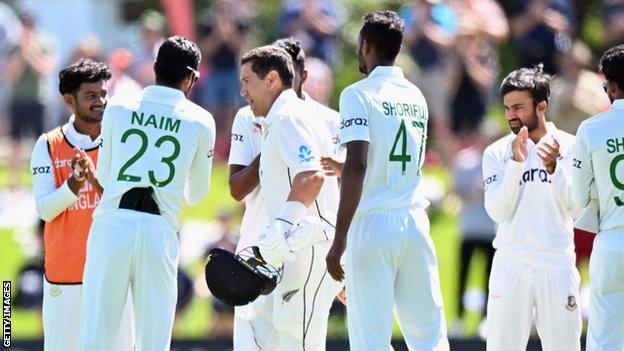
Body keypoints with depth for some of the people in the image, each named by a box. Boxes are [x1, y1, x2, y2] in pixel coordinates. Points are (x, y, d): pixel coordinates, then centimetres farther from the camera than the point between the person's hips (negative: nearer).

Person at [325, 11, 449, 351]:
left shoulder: (358, 94, -6)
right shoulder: (416, 97, 14)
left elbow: (356, 167, -17)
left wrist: (340, 238, -18)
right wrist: (338, 166, 37)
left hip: (374, 221, -6)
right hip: (415, 220, 6)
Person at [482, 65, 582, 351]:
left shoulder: (570, 147, 4)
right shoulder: (497, 153, 5)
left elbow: (574, 208, -4)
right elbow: (498, 212, -6)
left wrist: (552, 166, -18)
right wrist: (516, 163, -16)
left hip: (557, 265, 0)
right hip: (511, 265, 0)